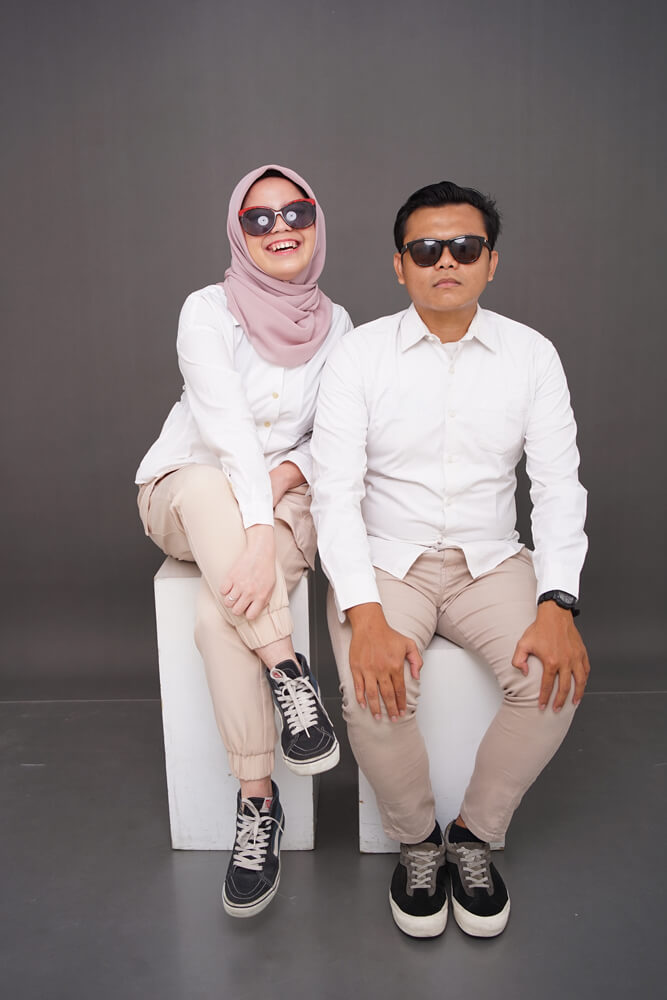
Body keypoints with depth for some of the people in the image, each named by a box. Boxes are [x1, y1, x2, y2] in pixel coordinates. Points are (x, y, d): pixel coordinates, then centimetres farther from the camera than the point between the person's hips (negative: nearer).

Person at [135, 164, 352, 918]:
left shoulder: (334, 323, 3)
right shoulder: (208, 311, -10)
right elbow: (227, 427, -24)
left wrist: (288, 475, -20)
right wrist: (254, 530, -37)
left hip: (282, 498, 1)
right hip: (185, 491, -1)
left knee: (219, 609, -31)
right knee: (209, 490, -39)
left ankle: (257, 802, -19)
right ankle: (289, 675, -30)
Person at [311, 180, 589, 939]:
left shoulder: (531, 355, 1)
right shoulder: (360, 354, -5)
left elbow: (558, 487, -3)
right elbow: (335, 491, -11)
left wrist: (557, 603, -19)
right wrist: (365, 615, -25)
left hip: (492, 560, 2)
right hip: (385, 560, -1)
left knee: (554, 677, -23)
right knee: (374, 693, -26)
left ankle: (476, 836, 6)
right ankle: (415, 841, 7)